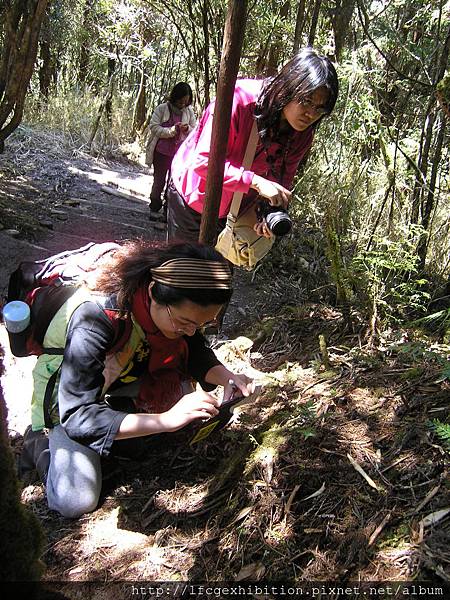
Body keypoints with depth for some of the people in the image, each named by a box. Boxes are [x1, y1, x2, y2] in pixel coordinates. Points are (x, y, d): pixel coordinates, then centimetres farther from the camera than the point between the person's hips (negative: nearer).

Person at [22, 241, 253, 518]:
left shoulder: (180, 309, -23)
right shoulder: (95, 319, -40)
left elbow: (196, 352, -7)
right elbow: (77, 416, -40)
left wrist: (229, 378, -28)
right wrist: (166, 419, -49)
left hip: (127, 376, 5)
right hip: (67, 394, -5)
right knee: (76, 502, -18)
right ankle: (44, 443, 10)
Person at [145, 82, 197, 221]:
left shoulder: (189, 111, 3)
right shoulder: (162, 109, -6)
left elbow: (195, 129, 10)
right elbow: (153, 127, -9)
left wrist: (187, 128, -13)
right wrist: (170, 131, -22)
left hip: (179, 153, 2)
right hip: (162, 152, -2)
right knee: (159, 181, 8)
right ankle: (154, 209, 21)